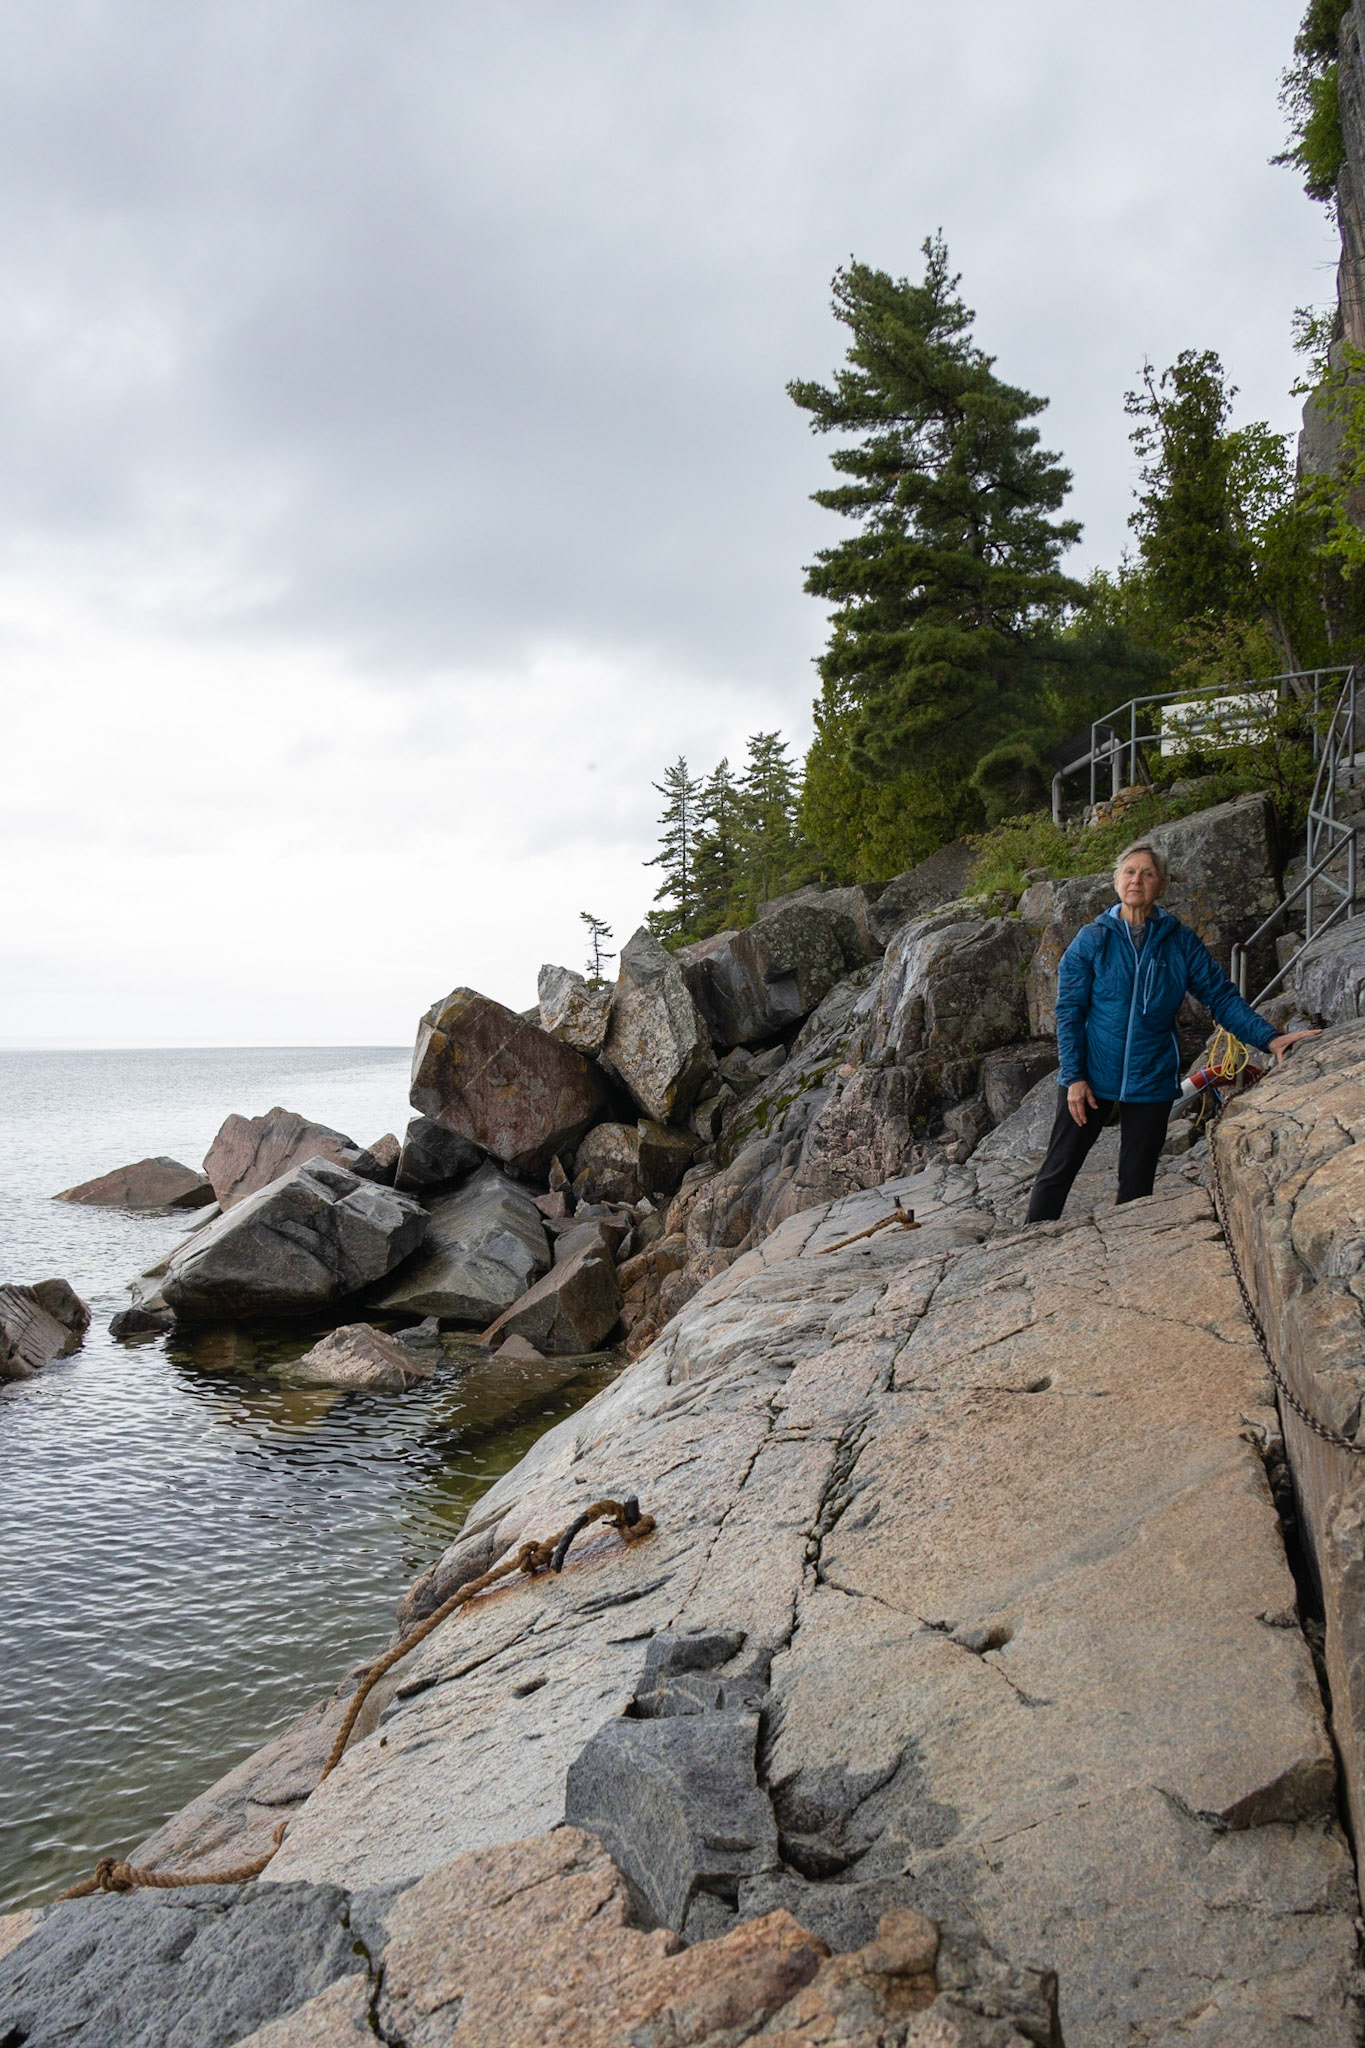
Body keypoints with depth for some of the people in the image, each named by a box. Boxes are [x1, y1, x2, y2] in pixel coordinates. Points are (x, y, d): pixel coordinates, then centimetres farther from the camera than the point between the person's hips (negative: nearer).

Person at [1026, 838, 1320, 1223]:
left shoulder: (1181, 941, 1)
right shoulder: (1092, 940, -3)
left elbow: (1221, 997, 0)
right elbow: (1069, 1011, -4)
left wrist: (1269, 1037, -14)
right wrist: (1073, 1077, -10)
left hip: (1151, 1079, 2)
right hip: (1091, 1075, -1)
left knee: (1137, 1182, 9)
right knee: (1058, 1170, 1)